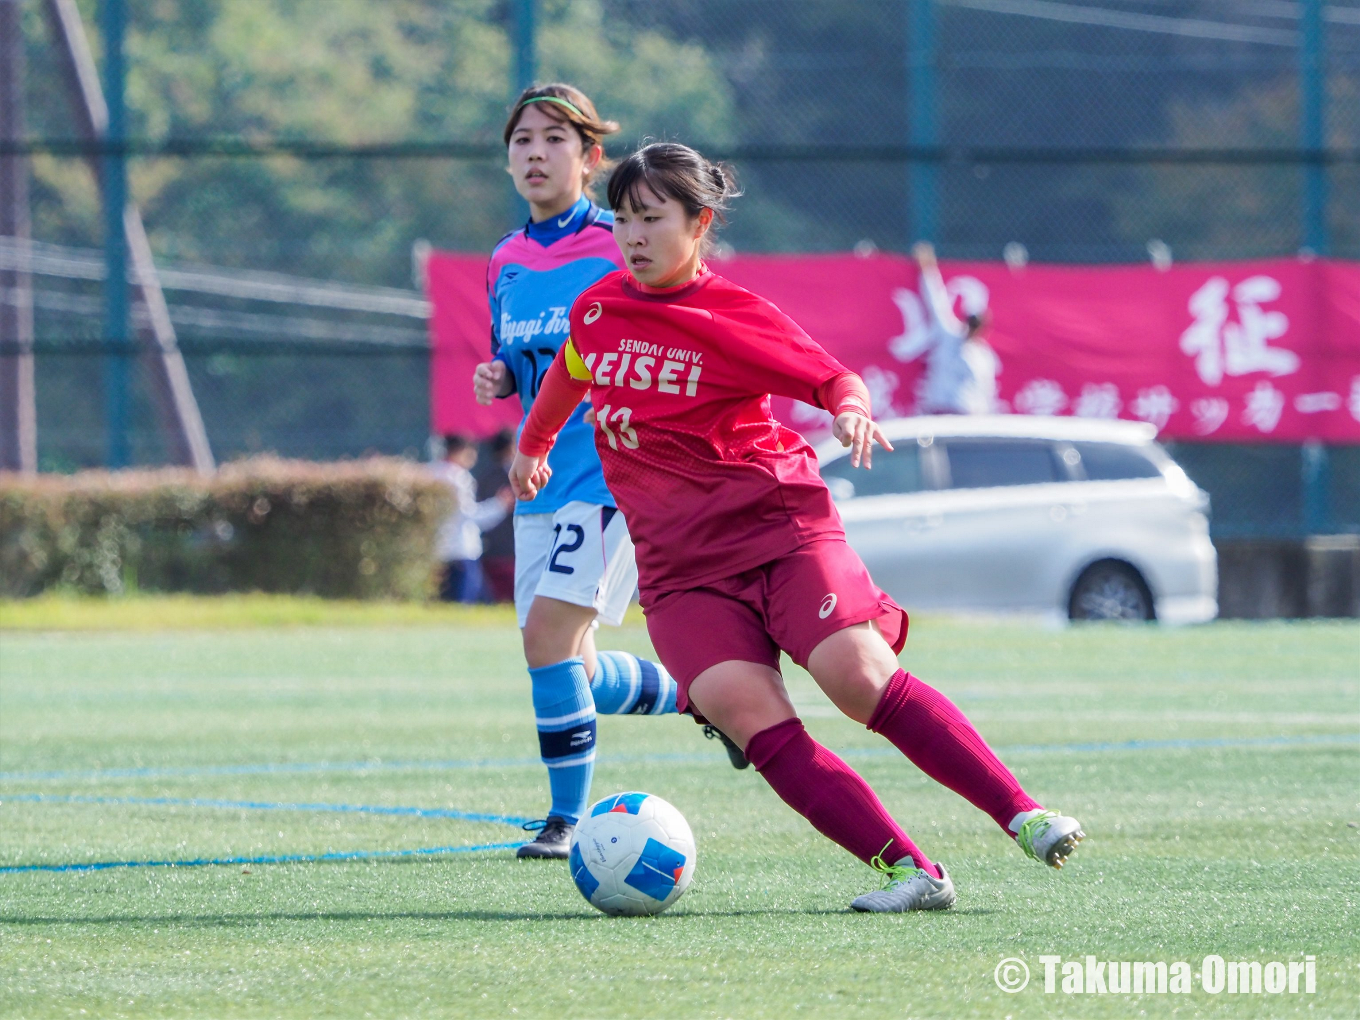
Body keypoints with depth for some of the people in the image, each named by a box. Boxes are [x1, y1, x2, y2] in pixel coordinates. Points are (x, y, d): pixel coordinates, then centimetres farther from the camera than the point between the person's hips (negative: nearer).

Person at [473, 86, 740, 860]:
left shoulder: (620, 251, -9)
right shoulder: (508, 262, 11)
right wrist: (498, 380, 1)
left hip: (612, 475, -7)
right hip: (545, 479, 7)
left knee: (549, 635, -18)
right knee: (573, 670, 7)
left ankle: (568, 817, -7)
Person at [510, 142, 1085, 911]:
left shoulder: (735, 318, -5)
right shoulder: (597, 308, 10)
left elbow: (834, 379, -7)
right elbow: (571, 371, 31)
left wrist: (851, 408, -30)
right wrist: (533, 446, 46)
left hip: (776, 524, -3)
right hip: (680, 564, 3)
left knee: (859, 675, -23)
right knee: (746, 711, -21)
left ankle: (1022, 814, -14)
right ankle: (909, 871, -26)